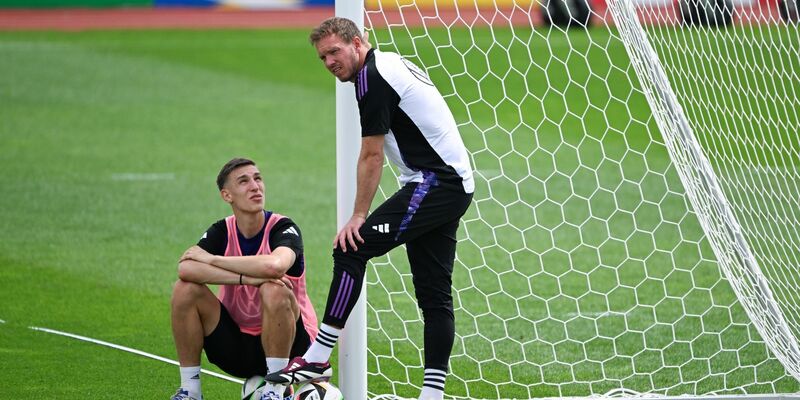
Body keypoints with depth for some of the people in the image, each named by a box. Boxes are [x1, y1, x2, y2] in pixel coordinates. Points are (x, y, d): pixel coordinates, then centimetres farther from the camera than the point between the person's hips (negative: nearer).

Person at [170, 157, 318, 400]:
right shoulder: (222, 232, -4)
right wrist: (248, 278, -35)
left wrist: (211, 259, -25)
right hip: (236, 345, 4)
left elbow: (274, 265, -39)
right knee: (186, 289, -16)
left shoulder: (283, 229, -14)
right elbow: (185, 268, -24)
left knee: (275, 291, -33)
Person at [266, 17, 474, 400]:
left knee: (351, 249, -12)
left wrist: (358, 217, -8)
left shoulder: (372, 77, -11)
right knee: (434, 296, 8)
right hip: (456, 185, 10)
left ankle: (318, 359, -12)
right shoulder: (392, 64, 19)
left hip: (435, 182, -10)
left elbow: (371, 157, -12)